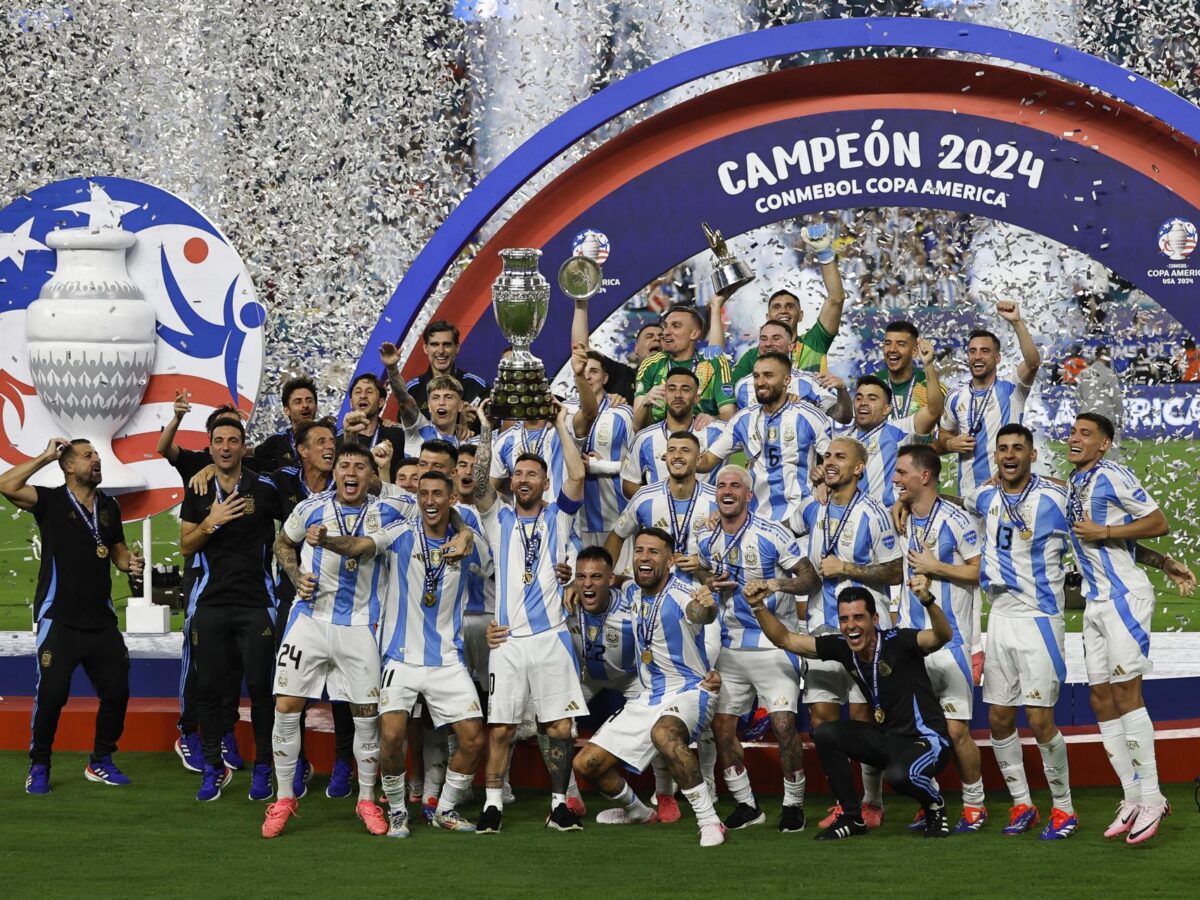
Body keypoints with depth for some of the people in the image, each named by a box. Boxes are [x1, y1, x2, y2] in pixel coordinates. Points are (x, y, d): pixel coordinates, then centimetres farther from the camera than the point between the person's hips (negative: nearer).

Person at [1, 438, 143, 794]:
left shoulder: (109, 506, 11)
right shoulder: (51, 501, -5)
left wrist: (130, 562, 0)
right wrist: (45, 457, -16)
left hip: (101, 619, 5)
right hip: (59, 620, -5)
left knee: (117, 691, 6)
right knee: (51, 694, -8)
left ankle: (100, 762, 24)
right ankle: (39, 767, 8)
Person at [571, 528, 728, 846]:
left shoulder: (681, 596, -21)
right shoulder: (635, 597, 3)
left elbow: (698, 613, -46)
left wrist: (706, 608, -69)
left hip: (689, 692, -8)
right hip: (648, 697, 8)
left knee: (663, 734, -42)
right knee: (586, 764, 3)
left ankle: (710, 822, -32)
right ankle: (635, 811, 32)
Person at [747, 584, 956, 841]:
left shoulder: (898, 642, -21)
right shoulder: (841, 647, -4)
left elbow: (943, 636, -38)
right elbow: (785, 639, 2)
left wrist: (927, 601, -56)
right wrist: (758, 606, -13)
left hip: (927, 740, -7)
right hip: (886, 738, 7)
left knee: (899, 775, -36)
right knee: (825, 735, -11)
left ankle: (934, 805, 1)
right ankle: (852, 817, 3)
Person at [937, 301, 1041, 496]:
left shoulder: (1011, 389, -3)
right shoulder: (956, 398, 8)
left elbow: (1033, 362, -21)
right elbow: (944, 436, 21)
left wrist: (1016, 322, -29)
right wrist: (950, 444, -3)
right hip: (967, 492, 3)